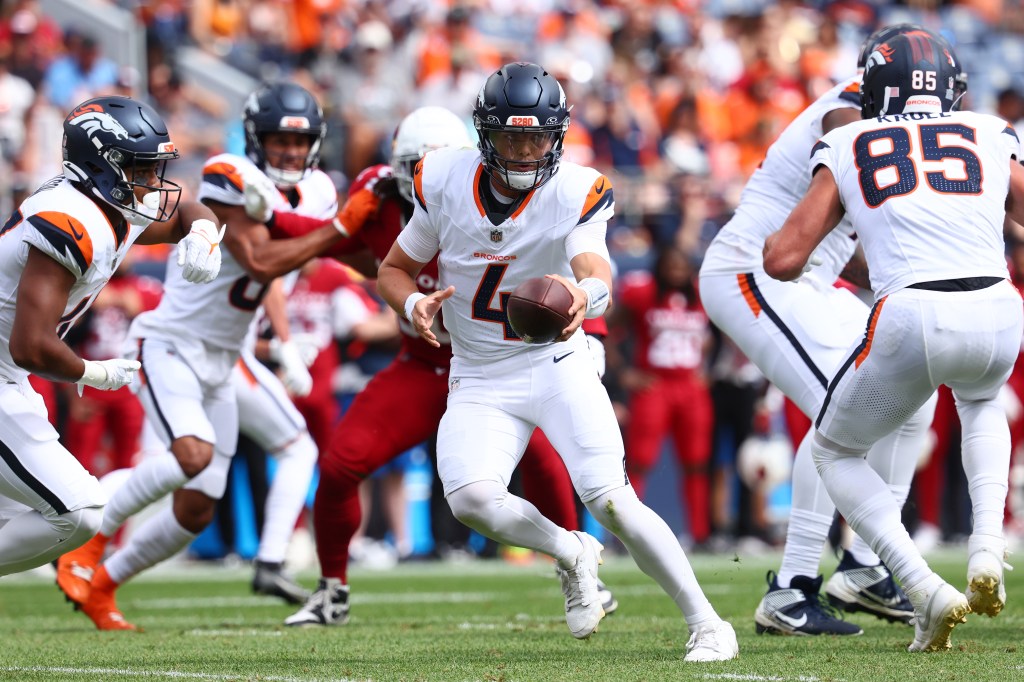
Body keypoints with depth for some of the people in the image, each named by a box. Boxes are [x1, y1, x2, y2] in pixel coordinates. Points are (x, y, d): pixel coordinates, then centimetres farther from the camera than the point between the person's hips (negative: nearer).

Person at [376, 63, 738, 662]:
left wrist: (589, 294, -60)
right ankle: (573, 555, 6)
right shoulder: (446, 182, -7)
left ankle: (707, 623, -3)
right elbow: (394, 270, 6)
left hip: (557, 364, -2)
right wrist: (414, 304, -17)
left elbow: (597, 268, -35)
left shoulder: (577, 192, -15)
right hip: (480, 381, 2)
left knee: (612, 500, -19)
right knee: (470, 498, -25)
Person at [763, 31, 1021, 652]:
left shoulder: (847, 149, 17)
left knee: (836, 454, 25)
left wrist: (773, 243, 37)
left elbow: (783, 260, 13)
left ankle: (928, 592, 5)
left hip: (911, 320, -2)